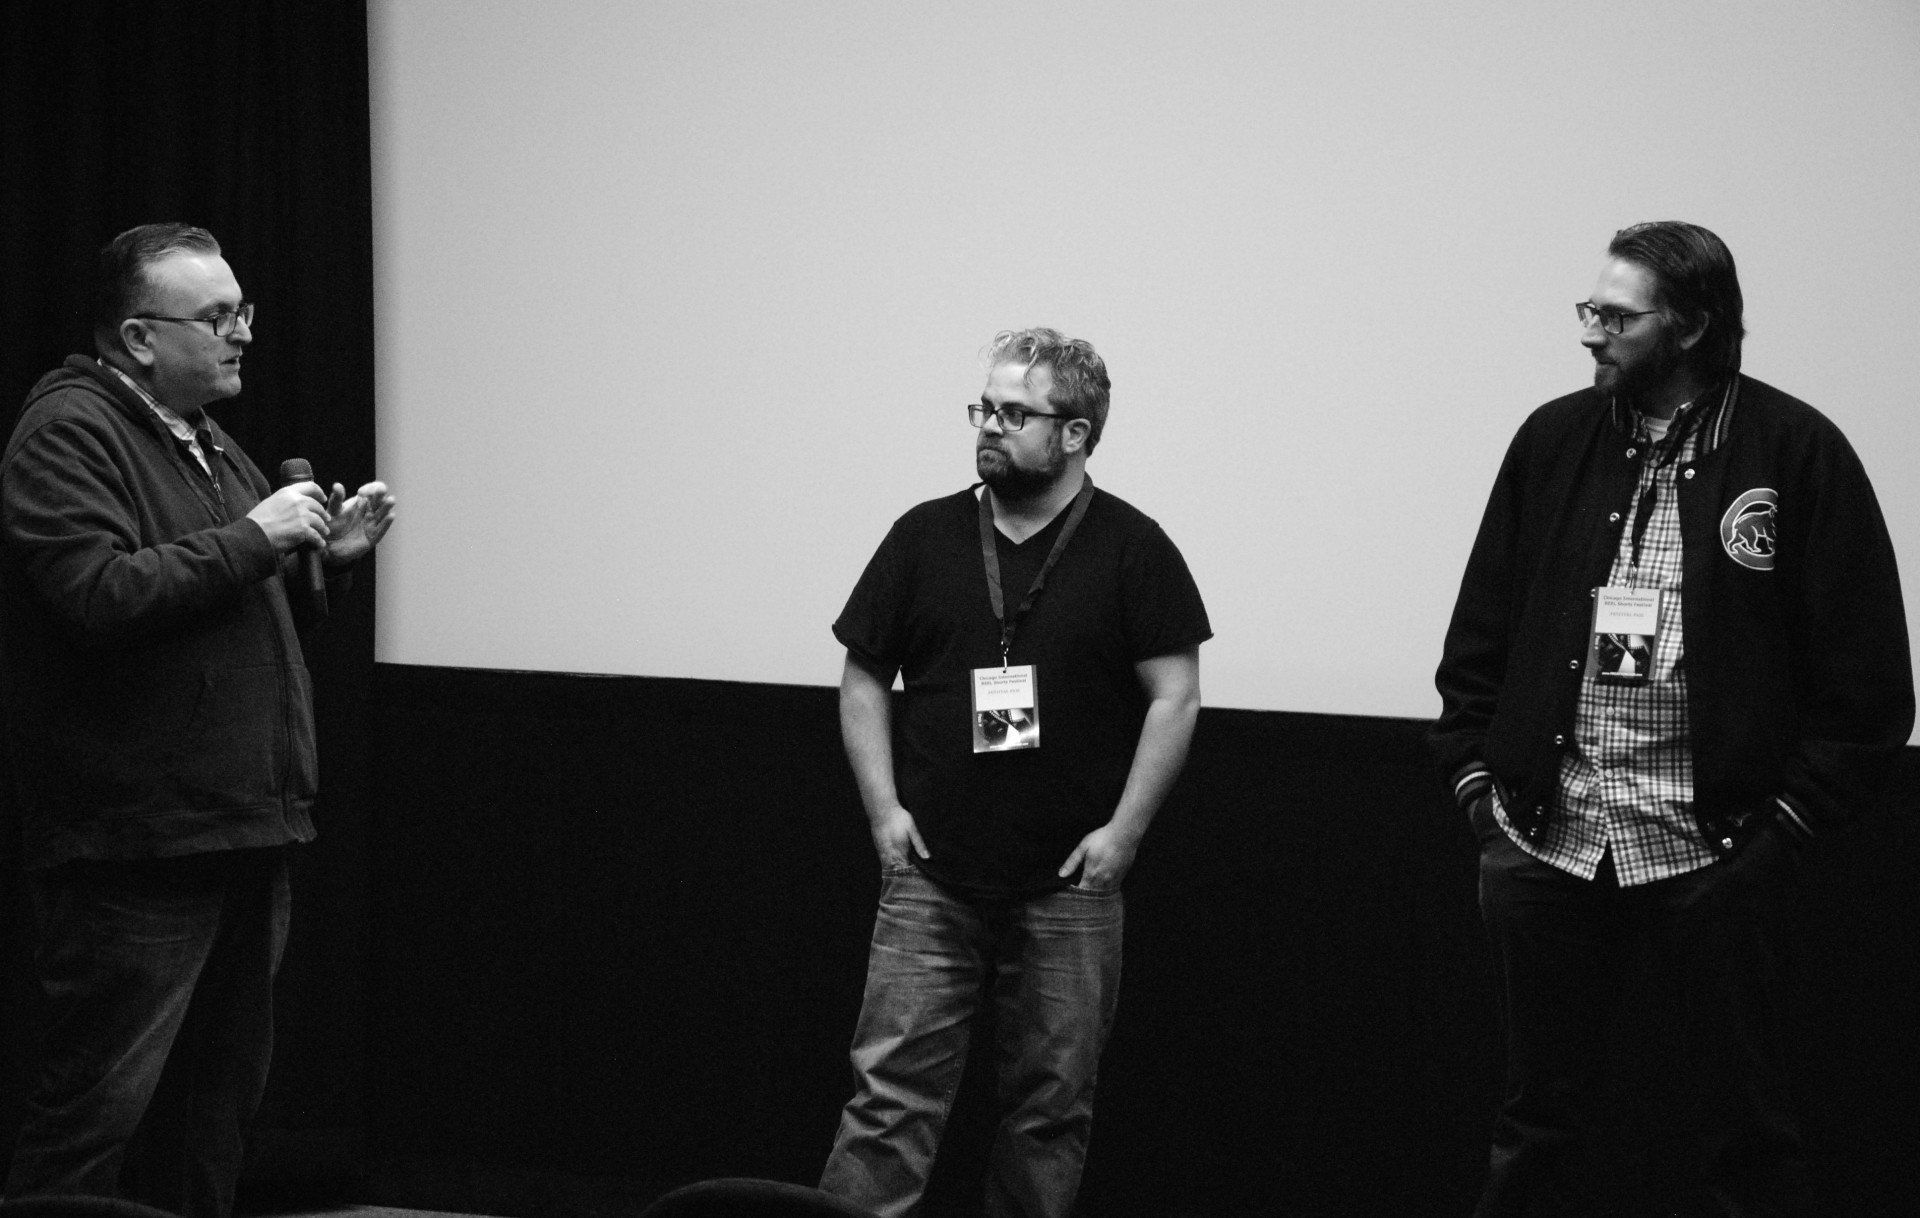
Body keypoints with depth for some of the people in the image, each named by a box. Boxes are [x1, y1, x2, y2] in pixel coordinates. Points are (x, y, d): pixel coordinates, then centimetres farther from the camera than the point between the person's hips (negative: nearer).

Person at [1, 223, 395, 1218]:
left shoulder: (209, 446, 19)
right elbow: (100, 595, -25)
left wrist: (330, 558, 9)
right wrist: (252, 538, -18)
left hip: (246, 836, 10)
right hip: (136, 848, -9)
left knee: (214, 1105, 15)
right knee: (98, 1114, -10)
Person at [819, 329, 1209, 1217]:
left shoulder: (1130, 549, 0)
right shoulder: (925, 538, 7)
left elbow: (1175, 696, -1)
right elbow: (863, 679, 12)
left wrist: (1124, 830, -8)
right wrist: (883, 806, 1)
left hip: (1069, 882, -1)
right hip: (931, 876, 1)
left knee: (1051, 1102, 6)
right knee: (892, 1089, -6)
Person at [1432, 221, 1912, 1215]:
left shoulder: (1796, 452, -4)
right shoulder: (1554, 442, 7)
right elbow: (1481, 634, 13)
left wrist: (1788, 820, -8)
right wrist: (1477, 780, 5)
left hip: (1711, 861, -3)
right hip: (1545, 848, 4)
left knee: (1733, 1138, 3)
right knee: (1537, 1133, 10)